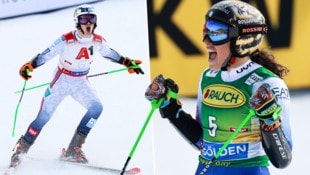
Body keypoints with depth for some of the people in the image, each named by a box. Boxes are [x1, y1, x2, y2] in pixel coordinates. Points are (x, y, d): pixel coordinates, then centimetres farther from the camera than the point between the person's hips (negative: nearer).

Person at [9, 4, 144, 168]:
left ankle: (73, 149, -12)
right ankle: (21, 148, 14)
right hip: (61, 80, -4)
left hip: (81, 83, 4)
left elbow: (109, 53, 12)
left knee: (96, 108, -19)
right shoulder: (66, 40, -21)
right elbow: (46, 54, -21)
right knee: (44, 116, -7)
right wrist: (29, 66, -35)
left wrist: (129, 63, 13)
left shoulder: (98, 41, -8)